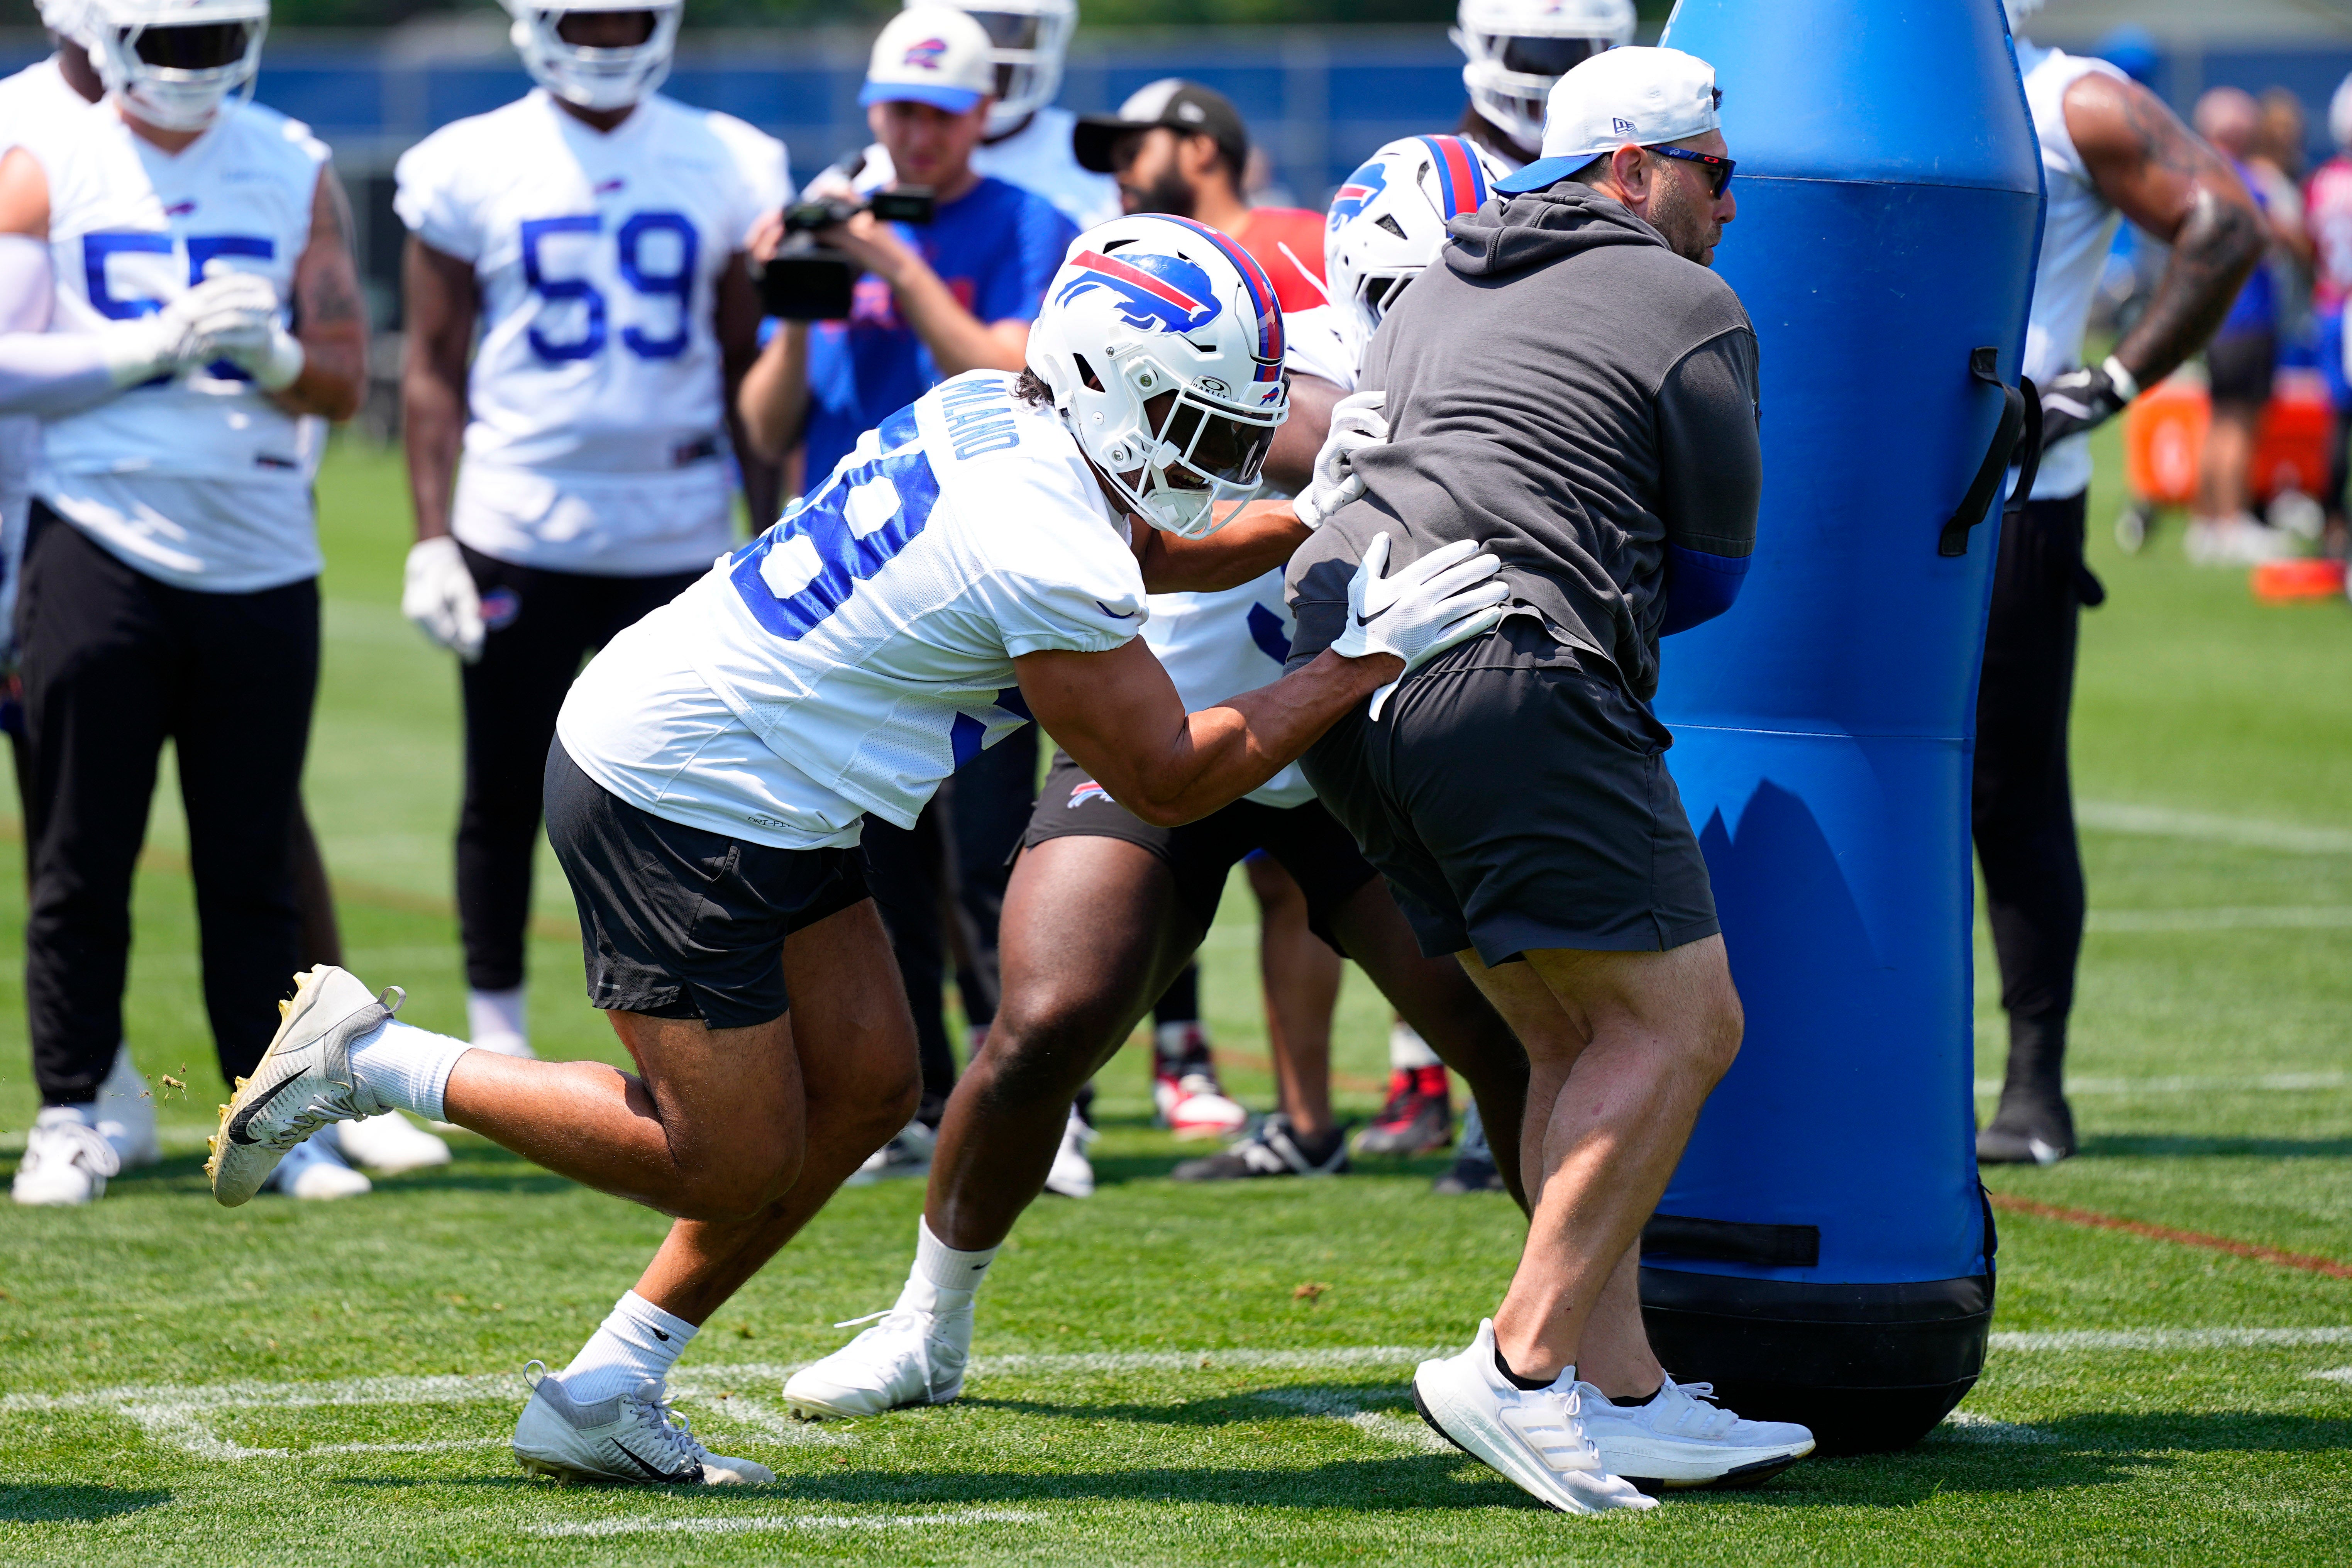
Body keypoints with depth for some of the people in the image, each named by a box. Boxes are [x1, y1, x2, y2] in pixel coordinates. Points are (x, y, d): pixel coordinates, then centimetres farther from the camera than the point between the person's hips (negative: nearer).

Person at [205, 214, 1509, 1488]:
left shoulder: (996, 414, 4)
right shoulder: (1046, 550, -24)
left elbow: (1147, 548, 26)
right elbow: (1168, 780, -13)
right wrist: (1370, 659, -13)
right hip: (672, 798, -10)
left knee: (863, 1087, 10)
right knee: (731, 1166, -1)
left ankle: (604, 1400, 15)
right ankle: (370, 1062, 6)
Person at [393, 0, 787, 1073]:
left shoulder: (727, 167, 6)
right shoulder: (472, 169, 1)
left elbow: (747, 364, 11)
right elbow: (434, 369, 4)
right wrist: (431, 541, -2)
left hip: (678, 532, 1)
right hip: (518, 531, -1)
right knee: (508, 793, 6)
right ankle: (495, 1036, 18)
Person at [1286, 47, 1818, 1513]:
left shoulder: (1438, 290, 26)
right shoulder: (1694, 315, 5)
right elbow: (1711, 571, 10)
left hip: (1341, 671, 8)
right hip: (1515, 683, -8)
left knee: (1582, 1038, 13)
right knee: (1678, 1021, -5)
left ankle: (1622, 1391, 8)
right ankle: (1523, 1365, -13)